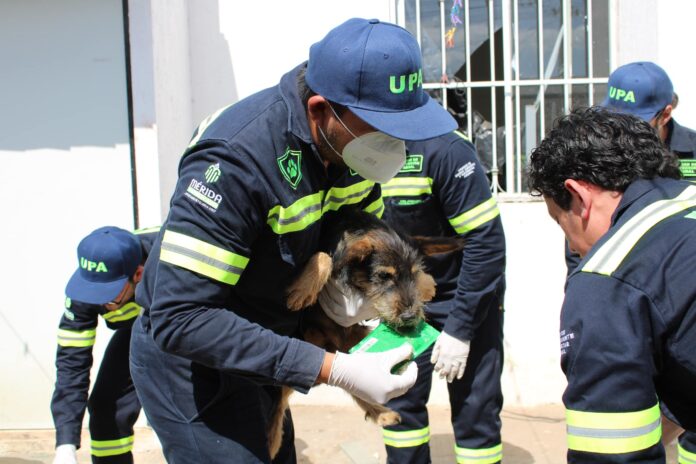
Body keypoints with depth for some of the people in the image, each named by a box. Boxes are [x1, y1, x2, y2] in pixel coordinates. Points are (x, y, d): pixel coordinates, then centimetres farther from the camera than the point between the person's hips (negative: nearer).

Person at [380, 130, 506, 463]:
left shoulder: (441, 148, -26)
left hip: (467, 297, -5)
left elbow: (486, 240, -24)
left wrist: (459, 328, -23)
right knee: (399, 401, 8)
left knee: (474, 411, 0)